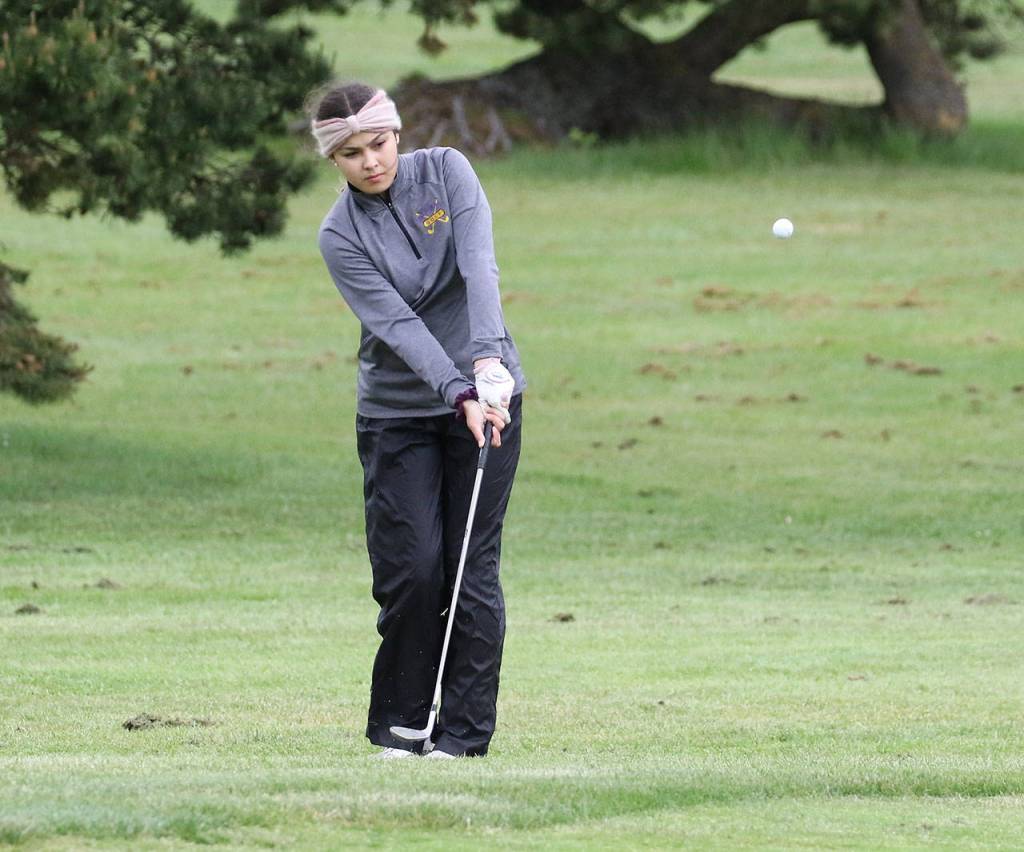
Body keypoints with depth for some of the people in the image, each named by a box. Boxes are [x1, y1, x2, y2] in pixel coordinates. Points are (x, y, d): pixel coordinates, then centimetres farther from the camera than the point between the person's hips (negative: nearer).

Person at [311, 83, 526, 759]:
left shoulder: (446, 172, -4)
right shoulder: (341, 237, -7)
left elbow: (479, 266, -17)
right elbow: (397, 324, -18)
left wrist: (487, 356, -33)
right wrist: (460, 393, -31)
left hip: (486, 392, 0)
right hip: (397, 411, 0)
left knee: (472, 567, -3)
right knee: (411, 569, -8)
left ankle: (466, 729, 2)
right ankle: (398, 726, 7)